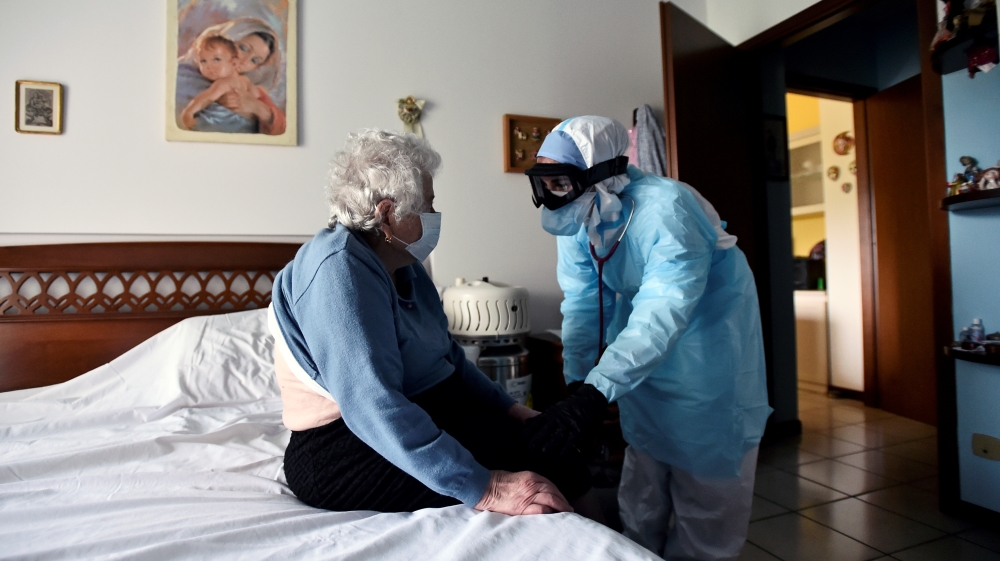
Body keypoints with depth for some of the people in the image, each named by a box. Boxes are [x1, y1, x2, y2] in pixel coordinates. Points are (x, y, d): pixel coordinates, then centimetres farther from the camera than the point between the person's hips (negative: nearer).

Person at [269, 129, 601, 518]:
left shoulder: (404, 267, 8)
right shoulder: (340, 269, -21)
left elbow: (449, 359, 15)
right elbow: (373, 407, -30)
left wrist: (514, 411, 4)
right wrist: (484, 488, -32)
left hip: (427, 415, 9)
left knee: (563, 451, -2)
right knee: (545, 484, -19)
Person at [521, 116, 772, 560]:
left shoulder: (667, 209, -31)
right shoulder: (575, 220, -11)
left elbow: (662, 313, -39)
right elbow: (582, 305, -11)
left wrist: (595, 394, -47)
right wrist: (576, 385, -19)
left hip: (708, 338, -5)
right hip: (645, 356, 6)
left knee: (705, 489, 4)